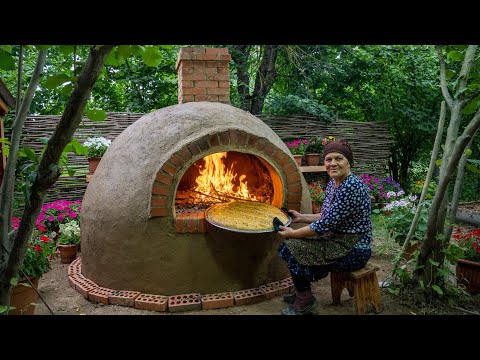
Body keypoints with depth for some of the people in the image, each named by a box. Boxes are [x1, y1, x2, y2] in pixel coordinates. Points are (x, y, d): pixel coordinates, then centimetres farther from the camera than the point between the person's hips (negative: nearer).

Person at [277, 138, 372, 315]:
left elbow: (326, 224, -25)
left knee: (293, 246, -12)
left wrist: (293, 234, -16)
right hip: (339, 242, 10)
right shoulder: (332, 183, 5)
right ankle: (301, 293, 24)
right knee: (293, 243, 8)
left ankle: (305, 302, 6)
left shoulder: (351, 187, -24)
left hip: (353, 251, -9)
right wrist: (301, 217, 14)